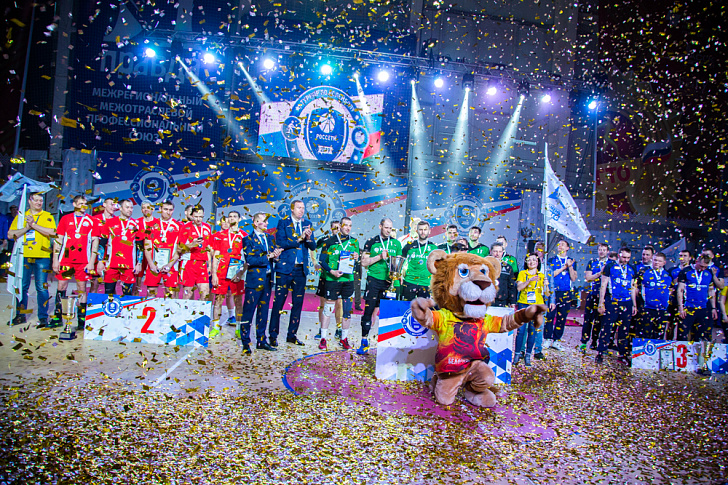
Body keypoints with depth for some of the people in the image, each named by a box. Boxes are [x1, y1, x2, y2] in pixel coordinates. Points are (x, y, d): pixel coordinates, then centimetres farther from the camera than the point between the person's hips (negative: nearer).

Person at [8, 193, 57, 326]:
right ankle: (21, 315, 19)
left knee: (41, 287, -2)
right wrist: (27, 228, -8)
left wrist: (34, 225, -12)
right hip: (23, 256, 2)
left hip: (42, 256, -2)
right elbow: (10, 234, 4)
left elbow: (52, 232, -9)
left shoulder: (47, 216, 8)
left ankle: (43, 317, 4)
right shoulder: (21, 216, 14)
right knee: (22, 286, 7)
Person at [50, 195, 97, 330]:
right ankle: (58, 317, 15)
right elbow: (58, 240, 10)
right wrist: (55, 260, 4)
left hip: (83, 261, -1)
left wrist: (91, 261, -4)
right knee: (61, 286, 4)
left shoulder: (91, 221, 6)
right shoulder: (65, 219, 10)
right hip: (65, 259, 1)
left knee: (81, 288, 1)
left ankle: (81, 319, 6)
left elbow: (95, 241, 3)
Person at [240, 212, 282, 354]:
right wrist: (268, 257, -20)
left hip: (267, 279, 6)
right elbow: (250, 260, -16)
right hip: (254, 279, -6)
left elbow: (274, 253, 11)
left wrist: (276, 255, -12)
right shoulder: (248, 240, -6)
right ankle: (245, 342, 8)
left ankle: (261, 341, 23)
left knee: (263, 312, 13)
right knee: (248, 311, -1)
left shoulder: (269, 238, 14)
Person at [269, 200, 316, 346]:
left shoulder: (307, 224, 13)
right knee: (279, 302, -2)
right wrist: (299, 239, -15)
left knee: (298, 304, 8)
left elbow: (313, 247, 8)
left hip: (301, 269, 4)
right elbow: (280, 243, -12)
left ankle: (292, 335, 18)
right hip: (285, 268, -4)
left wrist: (309, 238, -12)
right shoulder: (283, 223, 1)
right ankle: (273, 335, 8)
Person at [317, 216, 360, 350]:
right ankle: (323, 338, 9)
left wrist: (356, 258, -2)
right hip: (332, 279, -3)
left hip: (348, 279, 3)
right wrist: (331, 271, -13)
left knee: (347, 309, 6)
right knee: (328, 308, -1)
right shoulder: (330, 241, 0)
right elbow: (322, 260, 0)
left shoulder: (354, 242, 11)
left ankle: (344, 338, 19)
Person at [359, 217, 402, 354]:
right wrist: (379, 257, -11)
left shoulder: (396, 243, 12)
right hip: (374, 280, -2)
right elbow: (364, 262, 1)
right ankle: (364, 342, 6)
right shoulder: (371, 242, 5)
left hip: (389, 281, 2)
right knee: (369, 309, -3)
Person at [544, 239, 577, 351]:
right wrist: (563, 268, -8)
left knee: (562, 318, 4)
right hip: (553, 292, -2)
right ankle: (548, 339, 3)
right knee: (550, 316, -5)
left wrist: (570, 267, -9)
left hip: (566, 293, 2)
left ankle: (556, 341, 11)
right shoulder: (552, 260, 8)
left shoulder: (572, 262, 12)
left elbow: (574, 279, 5)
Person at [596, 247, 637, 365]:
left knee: (624, 329, 8)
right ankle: (600, 353, 2)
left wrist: (634, 305, 15)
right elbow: (603, 285, -1)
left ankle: (623, 353, 18)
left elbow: (632, 288, 19)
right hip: (611, 302, -4)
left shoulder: (632, 269, 13)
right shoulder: (610, 267, 1)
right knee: (606, 328, -4)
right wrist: (601, 303, -6)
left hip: (627, 303, 4)